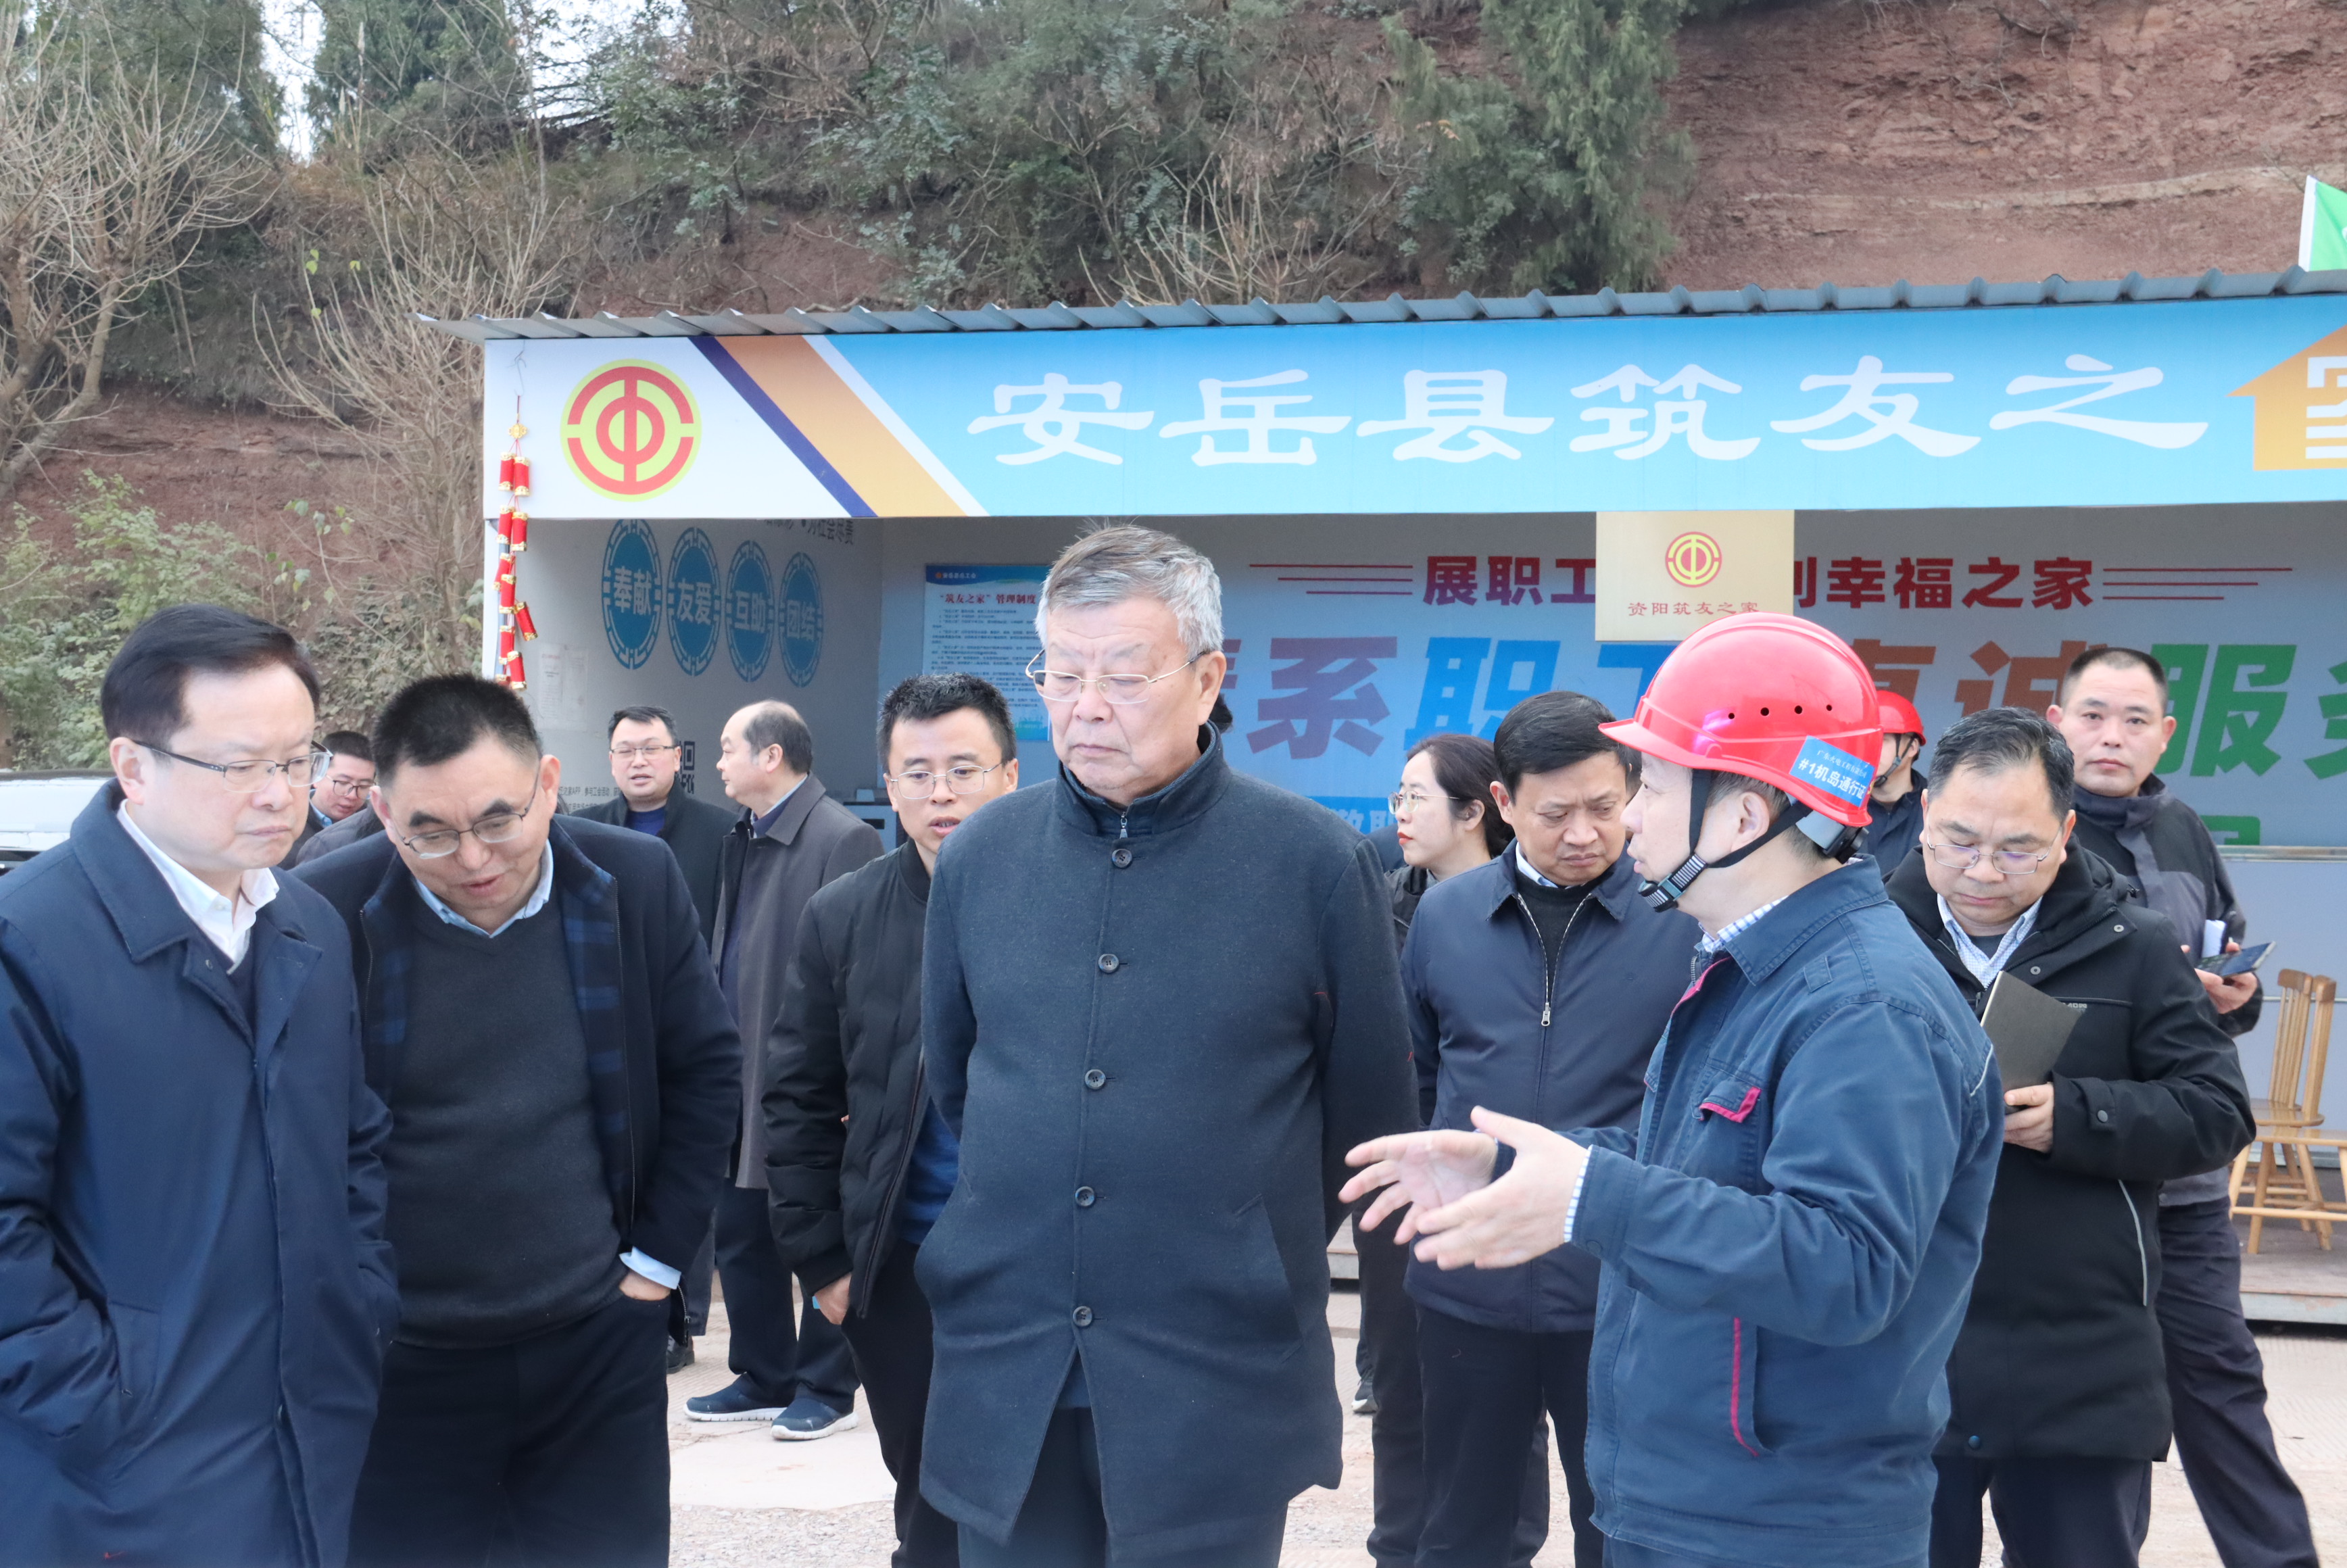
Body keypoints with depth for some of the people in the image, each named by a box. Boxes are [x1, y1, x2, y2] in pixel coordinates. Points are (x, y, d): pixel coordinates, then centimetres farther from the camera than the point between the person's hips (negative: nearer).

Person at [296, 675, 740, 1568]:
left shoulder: (636, 883, -5)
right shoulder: (326, 913, -12)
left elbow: (705, 1068, 6)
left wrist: (657, 1256, 4)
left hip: (599, 1347, 2)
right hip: (398, 1362, -2)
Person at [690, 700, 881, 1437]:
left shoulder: (842, 839, -15)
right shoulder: (745, 838, 13)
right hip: (742, 1075, 9)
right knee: (740, 1232, 15)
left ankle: (826, 1389, 16)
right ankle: (763, 1377, 28)